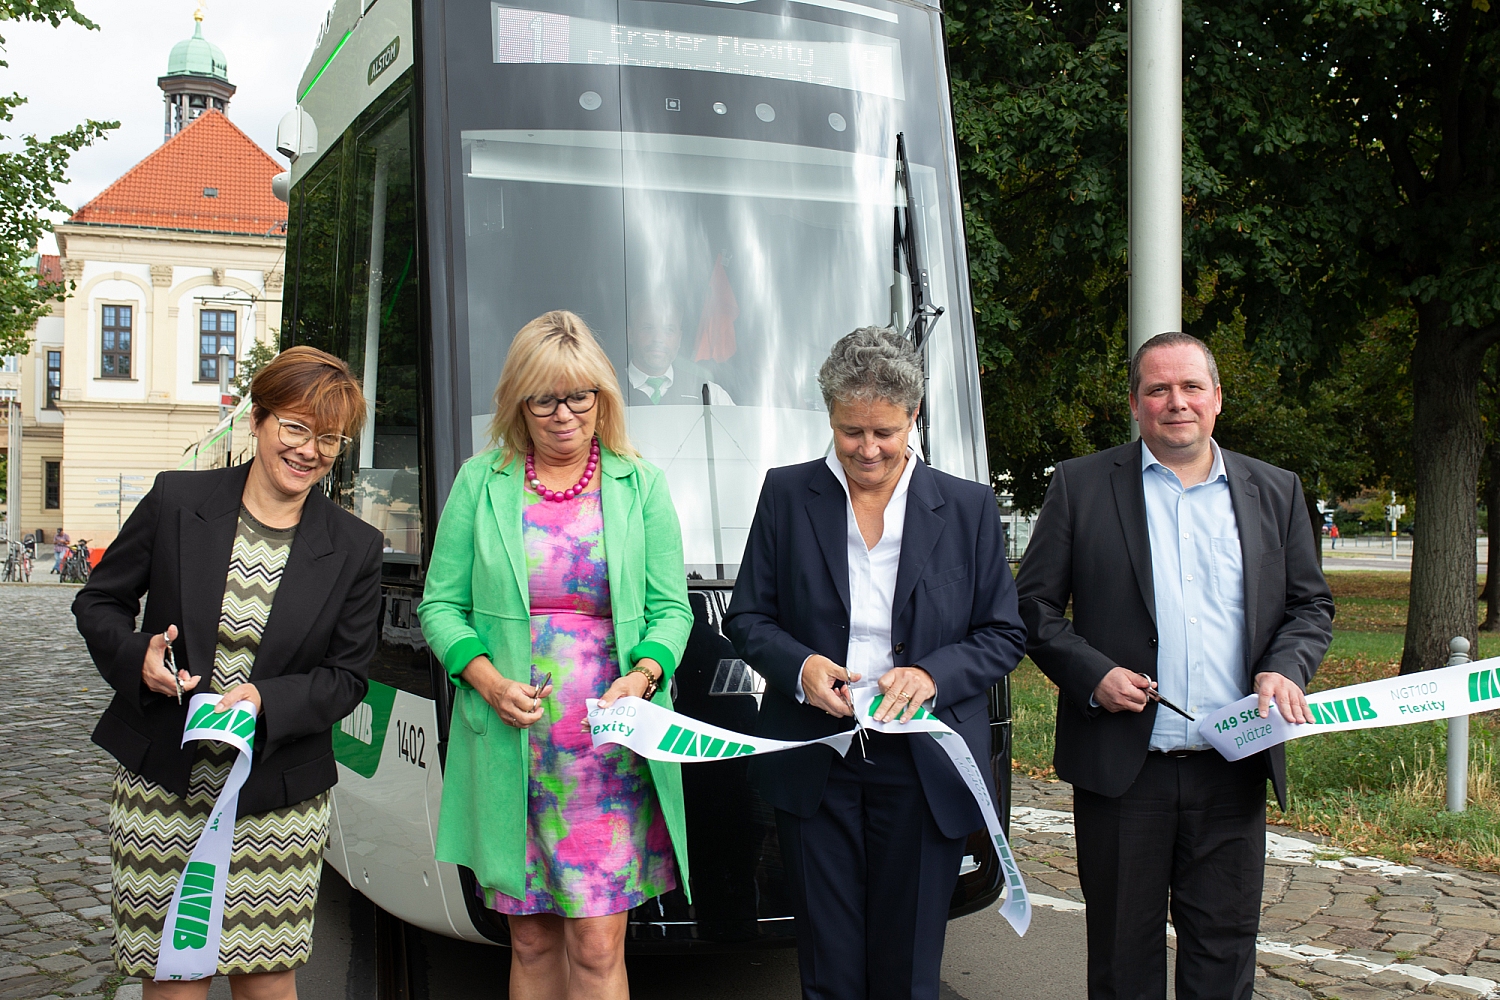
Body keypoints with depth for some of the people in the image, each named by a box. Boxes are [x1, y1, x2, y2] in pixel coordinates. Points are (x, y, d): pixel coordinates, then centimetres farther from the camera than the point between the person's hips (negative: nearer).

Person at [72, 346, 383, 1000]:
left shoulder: (354, 549, 0)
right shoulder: (175, 501, -1)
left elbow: (346, 677, 2)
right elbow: (97, 602, 8)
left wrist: (266, 700, -16)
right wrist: (137, 655, -12)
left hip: (277, 796, 0)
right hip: (161, 786, 0)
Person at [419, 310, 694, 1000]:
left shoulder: (640, 485, 6)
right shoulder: (480, 482, 6)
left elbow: (670, 609, 5)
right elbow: (441, 606, 6)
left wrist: (643, 675, -14)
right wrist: (489, 681, -11)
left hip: (611, 752, -1)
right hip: (510, 752, 1)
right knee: (531, 942, 9)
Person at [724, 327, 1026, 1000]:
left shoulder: (969, 507, 4)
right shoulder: (787, 495, 4)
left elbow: (1004, 635, 5)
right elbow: (747, 618, 7)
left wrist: (932, 674, -13)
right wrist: (798, 666, -13)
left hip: (922, 772, 0)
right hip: (814, 765, 1)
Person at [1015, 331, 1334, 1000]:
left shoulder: (1275, 492, 10)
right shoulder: (1080, 486, 2)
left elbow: (1311, 606, 14)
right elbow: (1033, 604, 2)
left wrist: (1286, 669, -6)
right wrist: (1090, 673, -12)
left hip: (1233, 770, 2)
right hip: (1121, 768, -2)